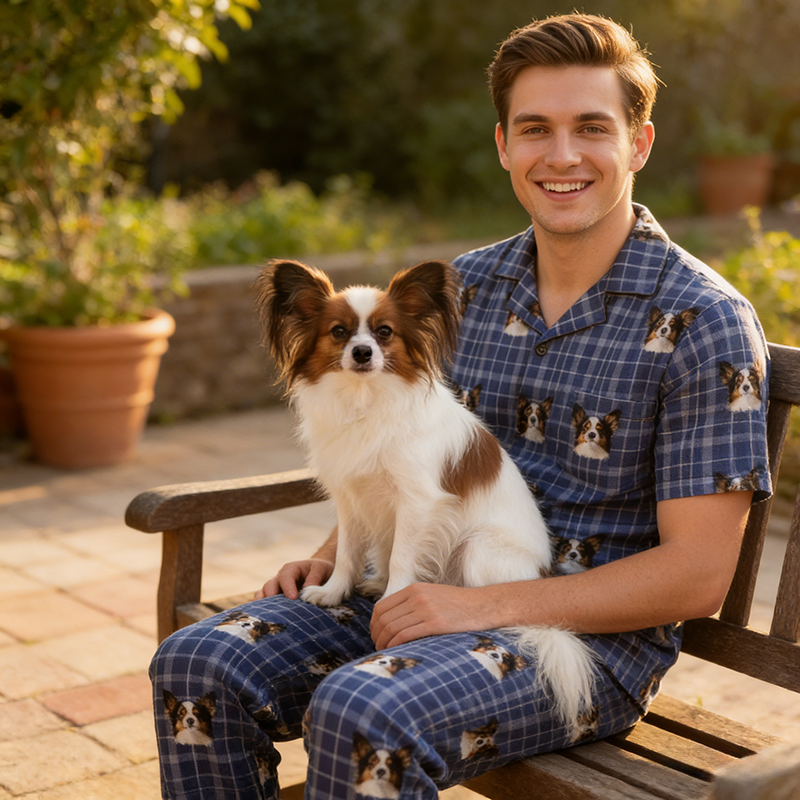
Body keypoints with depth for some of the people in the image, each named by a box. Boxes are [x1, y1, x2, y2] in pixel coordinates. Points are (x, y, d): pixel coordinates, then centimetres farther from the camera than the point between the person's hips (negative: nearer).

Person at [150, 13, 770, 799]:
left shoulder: (704, 322, -10)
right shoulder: (464, 286, 8)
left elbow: (697, 574, -14)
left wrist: (487, 605, -20)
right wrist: (336, 553, 1)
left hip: (594, 633, -5)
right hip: (431, 596, 6)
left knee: (361, 715, -32)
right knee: (198, 667, -13)